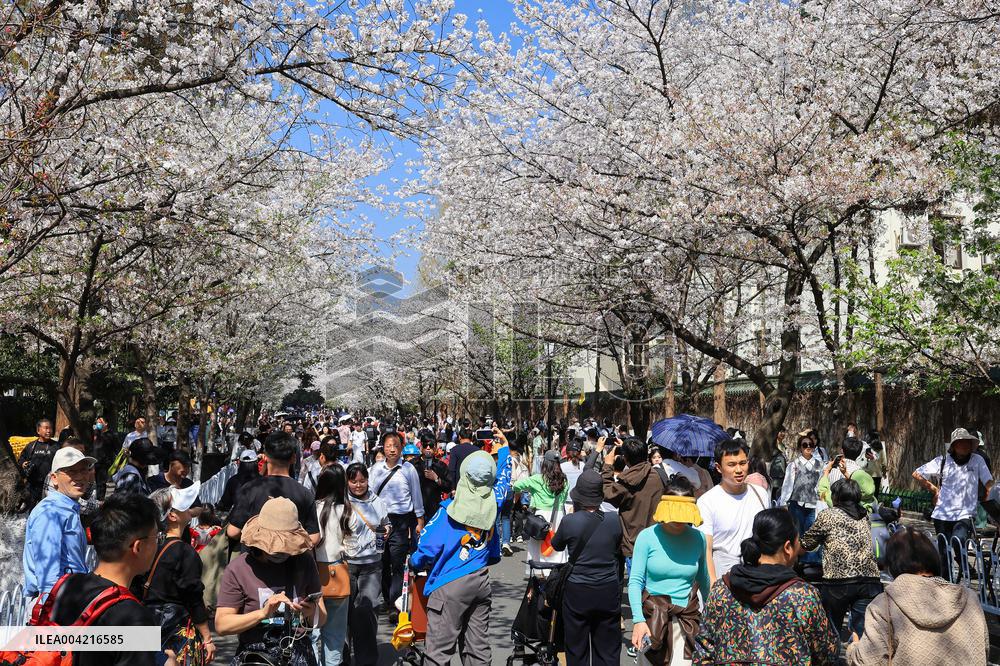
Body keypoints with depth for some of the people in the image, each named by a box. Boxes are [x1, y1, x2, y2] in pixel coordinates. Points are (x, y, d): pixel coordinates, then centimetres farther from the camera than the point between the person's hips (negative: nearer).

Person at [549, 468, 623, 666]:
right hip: (609, 590, 2)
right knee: (608, 650, 13)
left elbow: (557, 545, 5)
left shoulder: (569, 521, -15)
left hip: (577, 592, -2)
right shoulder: (614, 521, -9)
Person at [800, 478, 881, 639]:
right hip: (869, 580, 3)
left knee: (830, 632, 12)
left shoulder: (828, 516, 2)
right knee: (863, 633, 2)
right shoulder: (865, 516, 14)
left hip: (837, 582, -3)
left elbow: (806, 544, 8)